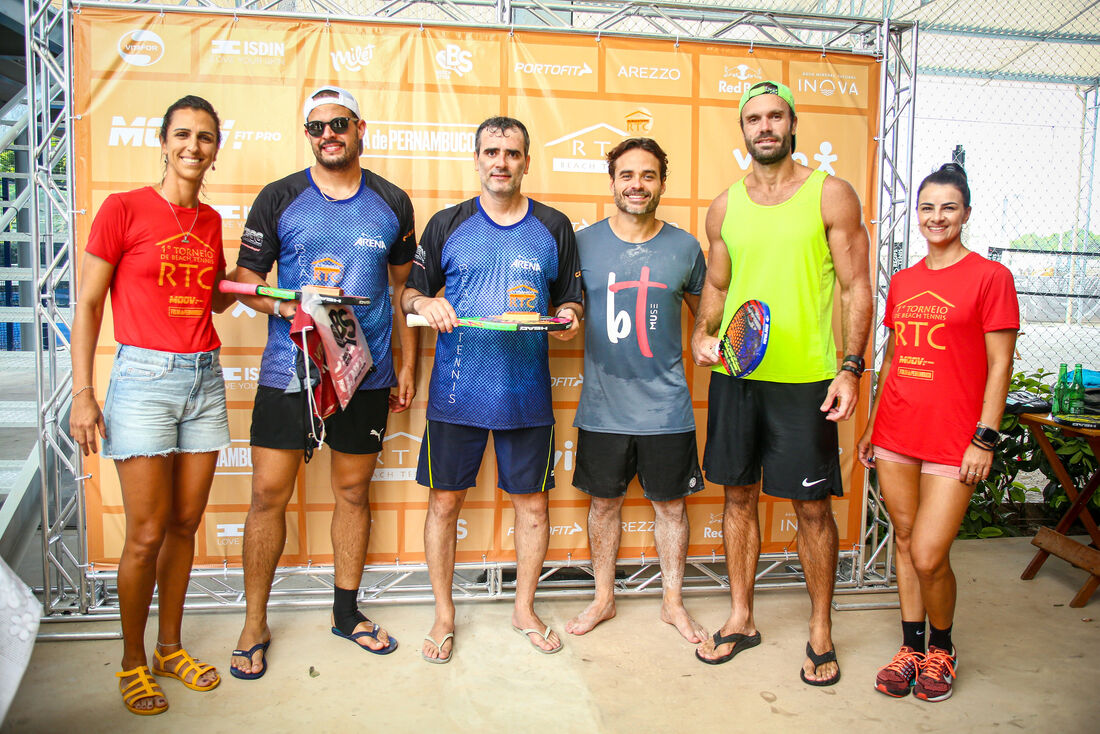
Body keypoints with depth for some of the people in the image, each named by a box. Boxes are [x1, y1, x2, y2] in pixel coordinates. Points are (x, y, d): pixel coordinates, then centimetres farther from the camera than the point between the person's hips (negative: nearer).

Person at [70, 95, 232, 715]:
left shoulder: (210, 221, 11)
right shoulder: (123, 210, -5)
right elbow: (88, 305, -4)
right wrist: (83, 393, -9)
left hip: (205, 379, 5)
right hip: (144, 378, -5)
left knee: (185, 526, 11)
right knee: (147, 535, -1)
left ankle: (171, 648, 28)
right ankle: (133, 662, 20)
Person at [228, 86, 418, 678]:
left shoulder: (392, 203, 8)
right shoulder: (279, 198, 3)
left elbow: (402, 287, 13)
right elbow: (244, 280, 4)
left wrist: (407, 365, 10)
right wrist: (284, 307, -17)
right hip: (288, 369, -1)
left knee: (353, 491, 11)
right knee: (269, 493, 0)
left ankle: (347, 611, 28)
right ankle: (255, 624, 19)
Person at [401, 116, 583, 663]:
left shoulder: (554, 227, 8)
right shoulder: (447, 225, 6)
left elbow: (570, 299, 14)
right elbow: (409, 292, 11)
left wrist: (569, 316, -8)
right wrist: (425, 302, -10)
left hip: (526, 391, 1)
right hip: (456, 391, 0)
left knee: (531, 501, 9)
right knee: (444, 500, 5)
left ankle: (524, 608, 30)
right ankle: (444, 615, 24)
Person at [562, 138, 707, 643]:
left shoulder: (684, 247, 2)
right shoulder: (584, 243, 0)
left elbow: (705, 312, 16)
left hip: (665, 407, 0)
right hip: (602, 406, 0)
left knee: (670, 504, 12)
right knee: (604, 501, 13)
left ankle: (673, 601, 31)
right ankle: (603, 598, 33)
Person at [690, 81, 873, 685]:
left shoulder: (830, 194, 0)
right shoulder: (725, 206, 10)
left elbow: (856, 287, -1)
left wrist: (850, 368, -10)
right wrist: (702, 333, -1)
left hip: (804, 378, -3)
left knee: (811, 505, 3)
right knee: (738, 494, 11)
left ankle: (821, 632, 22)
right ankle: (741, 618, 27)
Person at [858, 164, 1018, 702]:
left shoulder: (989, 276, -3)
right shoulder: (902, 281, 12)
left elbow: (1000, 365, -6)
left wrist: (985, 439, -11)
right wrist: (872, 426, 16)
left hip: (952, 437, -5)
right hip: (895, 434, 5)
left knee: (929, 556, -5)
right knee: (904, 543, 12)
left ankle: (941, 649, 22)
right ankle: (910, 647, 27)